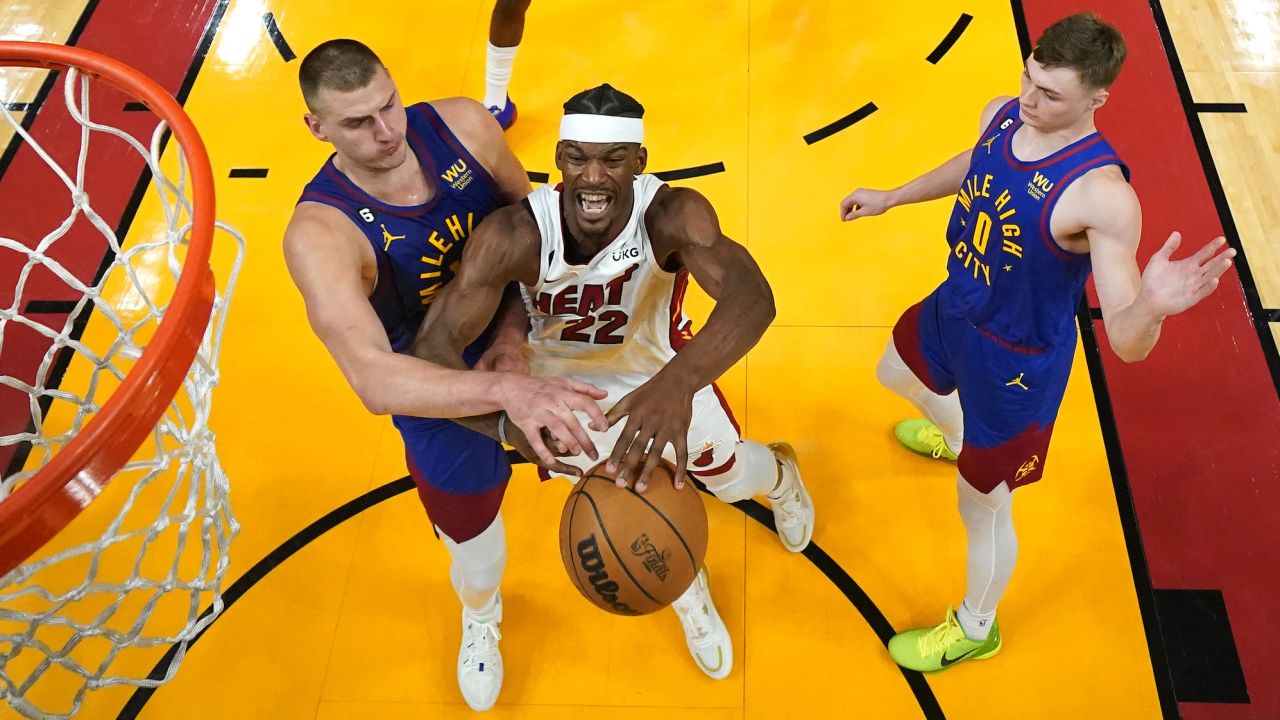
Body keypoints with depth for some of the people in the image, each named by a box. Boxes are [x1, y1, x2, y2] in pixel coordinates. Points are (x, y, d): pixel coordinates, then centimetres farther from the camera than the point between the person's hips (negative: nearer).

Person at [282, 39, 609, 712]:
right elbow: (374, 380, -44)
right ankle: (480, 617, 57)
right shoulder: (321, 233, -32)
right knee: (474, 546, 18)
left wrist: (512, 331, -20)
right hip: (443, 400, -2)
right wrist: (506, 390, -58)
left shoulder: (462, 125, -21)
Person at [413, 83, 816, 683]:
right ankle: (686, 587, 51)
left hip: (663, 370, 0)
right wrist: (508, 417, -60)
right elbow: (434, 347, -40)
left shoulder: (673, 215, -37)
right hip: (562, 381, 0)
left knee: (729, 476, 20)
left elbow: (751, 296, -54)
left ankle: (779, 474, 62)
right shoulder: (513, 235, -36)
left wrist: (679, 381, -74)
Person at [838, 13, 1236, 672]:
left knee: (983, 510, 10)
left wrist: (1153, 305, -58)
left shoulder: (1102, 196, -35)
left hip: (1016, 364, -7)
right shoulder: (1001, 114, -13)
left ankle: (974, 631, 41)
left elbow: (1127, 343, -36)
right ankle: (953, 437, 72)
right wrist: (891, 197, 22)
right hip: (954, 308, 8)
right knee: (896, 374, 37)